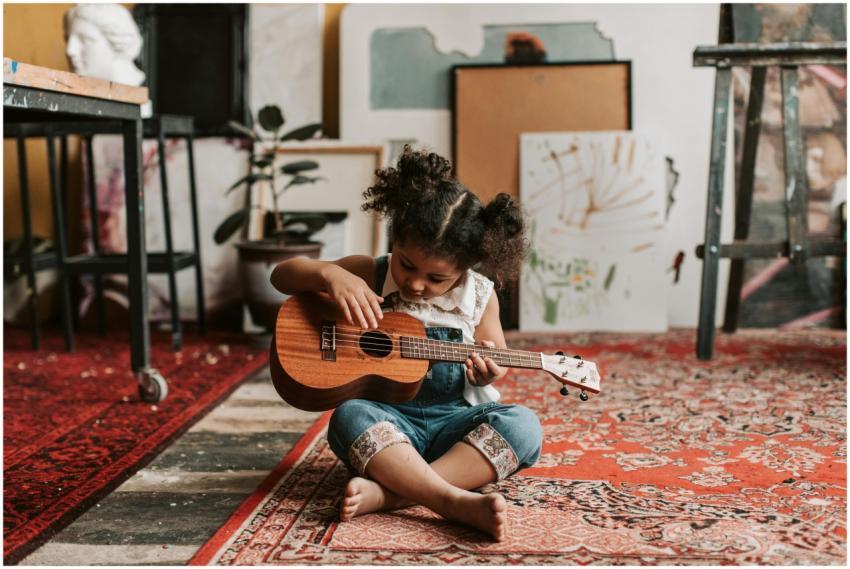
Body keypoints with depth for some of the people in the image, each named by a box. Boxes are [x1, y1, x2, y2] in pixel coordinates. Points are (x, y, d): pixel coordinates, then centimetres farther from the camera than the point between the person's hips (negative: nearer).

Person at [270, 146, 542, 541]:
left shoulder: (479, 297, 1)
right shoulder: (370, 275, -1)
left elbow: (497, 360, 14)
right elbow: (282, 275, -1)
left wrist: (488, 372, -12)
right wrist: (331, 274, -23)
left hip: (458, 421, 1)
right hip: (390, 419, -1)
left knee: (521, 424, -28)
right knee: (350, 416, -34)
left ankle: (388, 493, -39)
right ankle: (458, 502, -47)